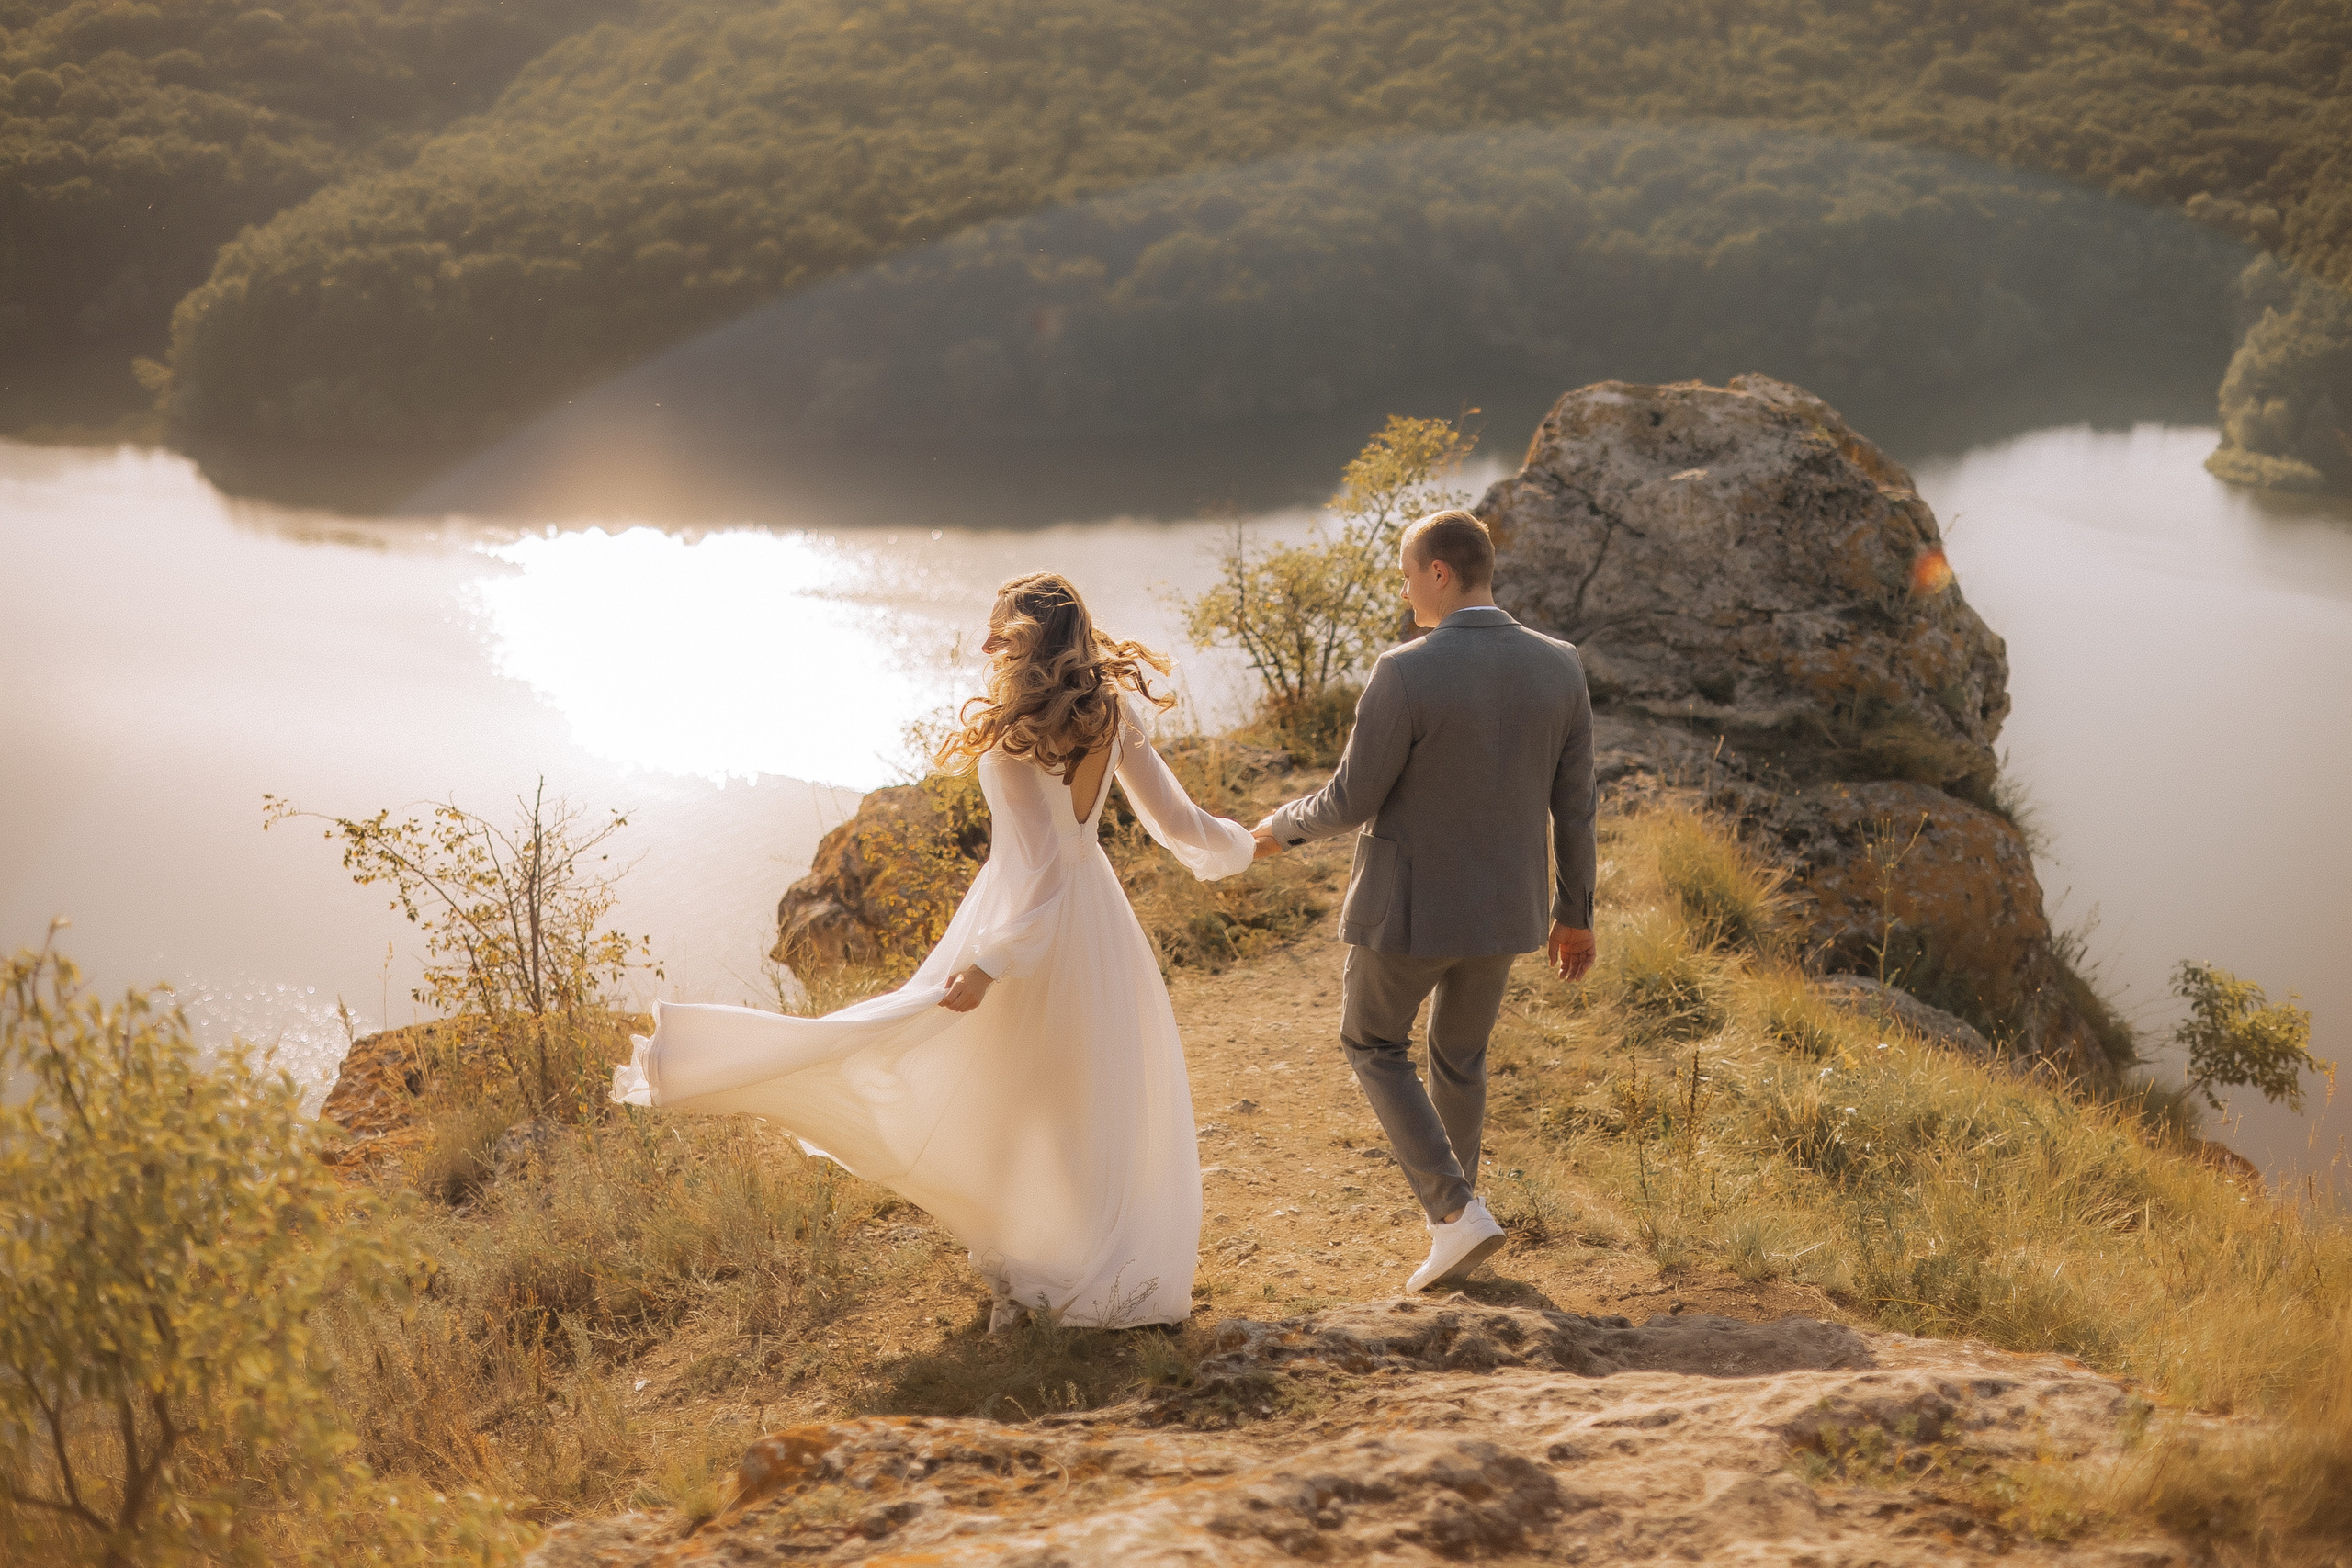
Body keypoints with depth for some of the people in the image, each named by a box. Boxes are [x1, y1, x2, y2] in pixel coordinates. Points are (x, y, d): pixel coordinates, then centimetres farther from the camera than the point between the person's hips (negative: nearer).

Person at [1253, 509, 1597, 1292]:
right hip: (1503, 903, 5)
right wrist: (1575, 910, 13)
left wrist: (1283, 825, 5)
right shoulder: (1558, 666, -8)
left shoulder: (1405, 674, -24)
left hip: (1409, 905, -5)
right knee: (1459, 1052, 27)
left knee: (1372, 1044, 19)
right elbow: (1574, 804, 0)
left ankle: (1455, 1211, 6)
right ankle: (1451, 1209, 40)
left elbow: (1351, 804, -17)